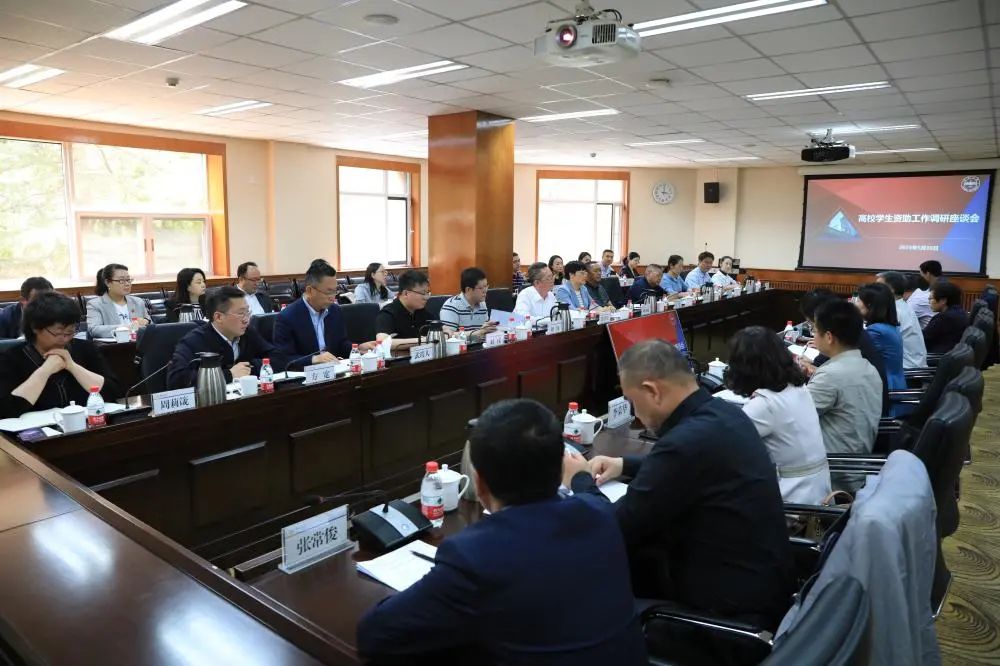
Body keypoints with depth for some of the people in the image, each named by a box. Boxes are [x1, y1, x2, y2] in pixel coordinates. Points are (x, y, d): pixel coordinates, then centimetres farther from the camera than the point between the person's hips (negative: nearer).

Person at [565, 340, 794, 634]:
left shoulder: (687, 441, -27)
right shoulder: (723, 413, 0)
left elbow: (616, 530, -17)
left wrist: (580, 480, 0)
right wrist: (625, 464, 15)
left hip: (735, 606, -8)